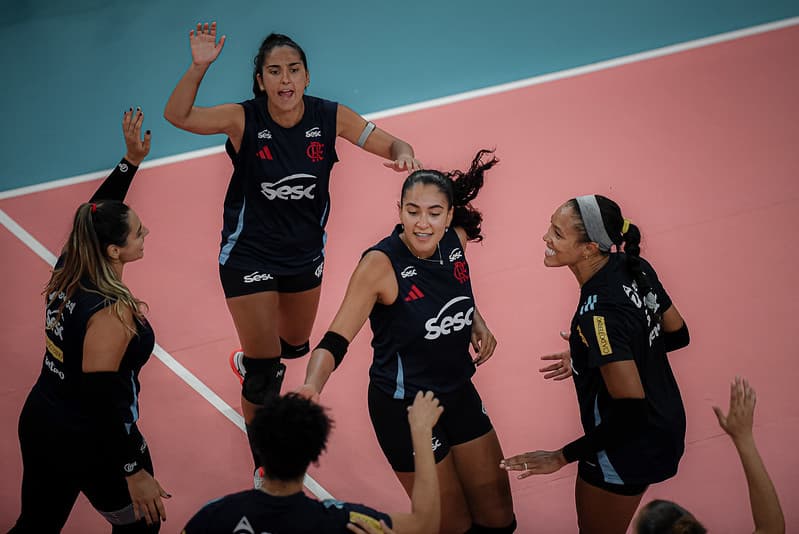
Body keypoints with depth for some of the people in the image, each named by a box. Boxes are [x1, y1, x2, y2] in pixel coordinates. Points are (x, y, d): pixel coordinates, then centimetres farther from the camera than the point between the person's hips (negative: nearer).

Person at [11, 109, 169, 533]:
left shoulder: (65, 273, -6)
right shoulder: (111, 314, -28)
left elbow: (95, 218, 13)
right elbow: (101, 396, -27)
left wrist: (131, 161, 14)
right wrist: (134, 471, -23)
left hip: (38, 424, 8)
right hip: (92, 445, -7)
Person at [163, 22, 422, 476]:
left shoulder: (330, 117, -15)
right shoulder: (244, 119, -22)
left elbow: (390, 145, -8)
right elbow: (178, 116, -33)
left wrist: (403, 154, -31)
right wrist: (199, 67, -48)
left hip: (306, 252, 4)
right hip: (249, 255, -4)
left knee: (296, 344, 27)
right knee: (265, 375, -4)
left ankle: (249, 362, 62)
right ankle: (264, 468, 16)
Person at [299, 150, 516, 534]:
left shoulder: (456, 240, -7)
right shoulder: (381, 264, -24)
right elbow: (336, 340, -28)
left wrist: (477, 322, -2)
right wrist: (311, 386, -46)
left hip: (459, 394, 6)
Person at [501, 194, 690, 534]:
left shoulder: (599, 313, -33)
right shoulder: (635, 268, -9)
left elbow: (629, 413, -33)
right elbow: (678, 334, 8)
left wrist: (562, 457, -23)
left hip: (628, 450, -9)